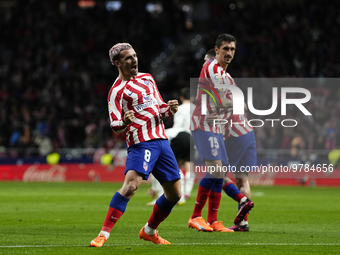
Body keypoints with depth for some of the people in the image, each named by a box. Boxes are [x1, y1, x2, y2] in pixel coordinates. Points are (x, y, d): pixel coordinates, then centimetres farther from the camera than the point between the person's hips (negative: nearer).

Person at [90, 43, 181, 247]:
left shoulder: (147, 78, 17)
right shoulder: (117, 90, -3)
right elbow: (115, 126, -8)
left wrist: (169, 109, 4)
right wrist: (124, 122, -31)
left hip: (161, 140, 7)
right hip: (141, 143, -7)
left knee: (174, 194, 8)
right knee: (130, 185, -27)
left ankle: (150, 231, 28)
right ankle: (104, 234, -25)